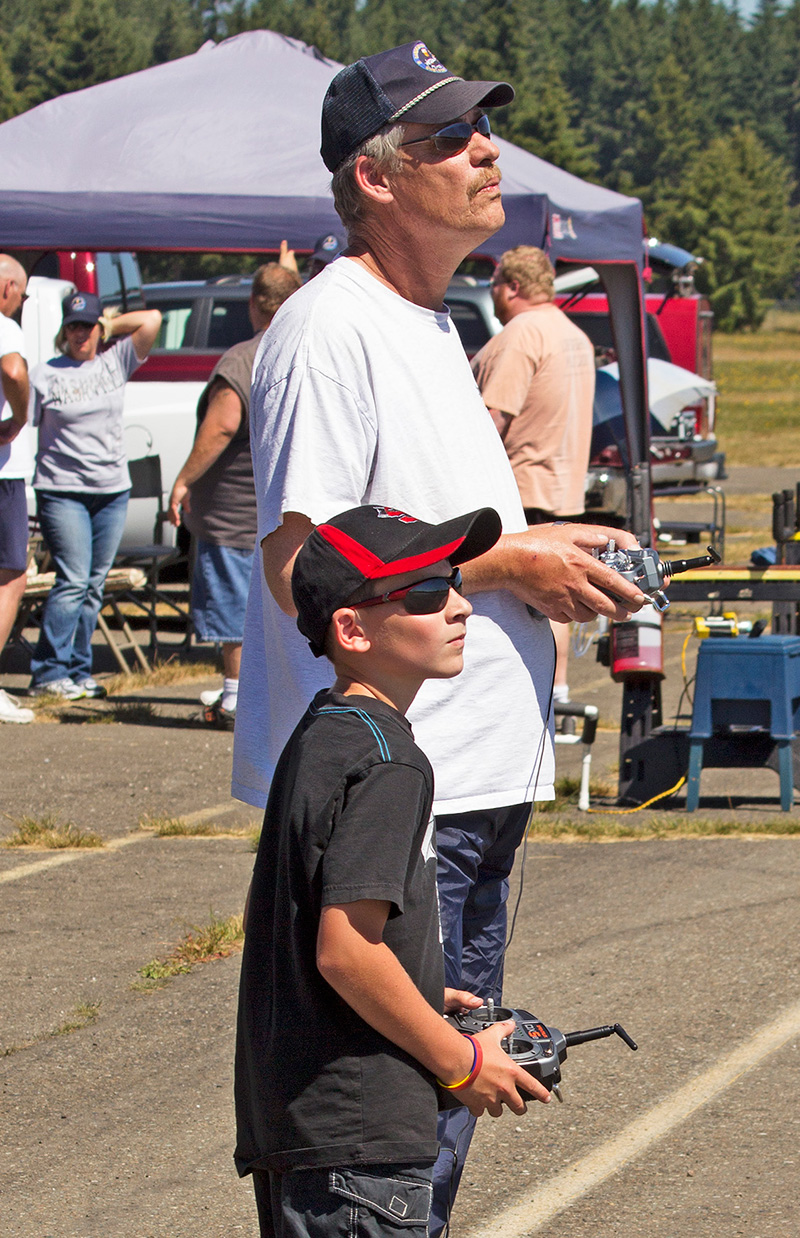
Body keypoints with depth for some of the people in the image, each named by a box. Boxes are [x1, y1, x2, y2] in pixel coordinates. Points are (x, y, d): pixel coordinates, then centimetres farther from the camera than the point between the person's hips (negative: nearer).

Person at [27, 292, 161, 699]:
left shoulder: (115, 362, 8)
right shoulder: (44, 375, 0)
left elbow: (151, 321, 4)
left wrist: (108, 328, 4)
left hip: (112, 489, 4)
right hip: (62, 490, -4)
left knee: (93, 585, 6)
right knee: (73, 581, -12)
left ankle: (78, 672, 12)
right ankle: (48, 673, -8)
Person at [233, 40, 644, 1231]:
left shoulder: (426, 325, 18)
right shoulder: (330, 329, -14)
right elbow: (303, 567, -21)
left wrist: (545, 557, 9)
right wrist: (508, 561, -16)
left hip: (474, 776, 10)